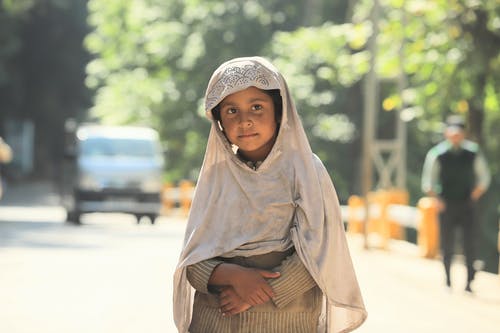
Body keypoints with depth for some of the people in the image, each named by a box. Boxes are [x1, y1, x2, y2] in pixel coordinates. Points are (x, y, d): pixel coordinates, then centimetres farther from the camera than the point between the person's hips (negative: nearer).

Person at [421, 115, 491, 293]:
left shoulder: (473, 152, -1)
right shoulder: (437, 154, -5)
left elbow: (484, 177, 10)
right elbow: (427, 183, 2)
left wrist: (476, 194, -1)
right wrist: (437, 200, -8)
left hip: (467, 205, 1)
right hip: (447, 205, -1)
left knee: (469, 244, -3)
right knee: (447, 245, 1)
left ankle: (469, 283, 5)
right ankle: (447, 281, 12)